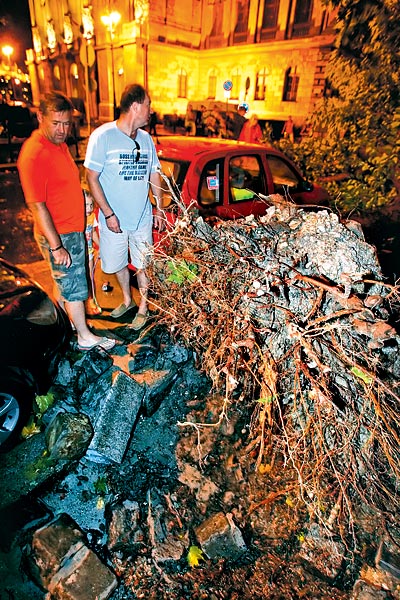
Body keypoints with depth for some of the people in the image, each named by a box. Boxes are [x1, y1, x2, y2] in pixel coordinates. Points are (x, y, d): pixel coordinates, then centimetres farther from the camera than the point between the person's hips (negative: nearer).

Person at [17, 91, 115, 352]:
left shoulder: (59, 143, 8)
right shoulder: (33, 154, -22)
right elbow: (37, 206, -23)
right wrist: (57, 247, -23)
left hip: (73, 228, 9)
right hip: (58, 235, -9)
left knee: (64, 281, 22)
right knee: (74, 286, 2)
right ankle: (86, 338, 18)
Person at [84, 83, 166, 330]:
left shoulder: (146, 138, 4)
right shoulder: (102, 136, -11)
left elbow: (155, 174, 13)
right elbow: (92, 178, -11)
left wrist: (159, 208, 7)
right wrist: (109, 214, -16)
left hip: (142, 217, 3)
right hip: (114, 218, -2)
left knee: (142, 264, 10)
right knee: (117, 263, 13)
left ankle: (143, 307, 28)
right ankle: (127, 299, 38)